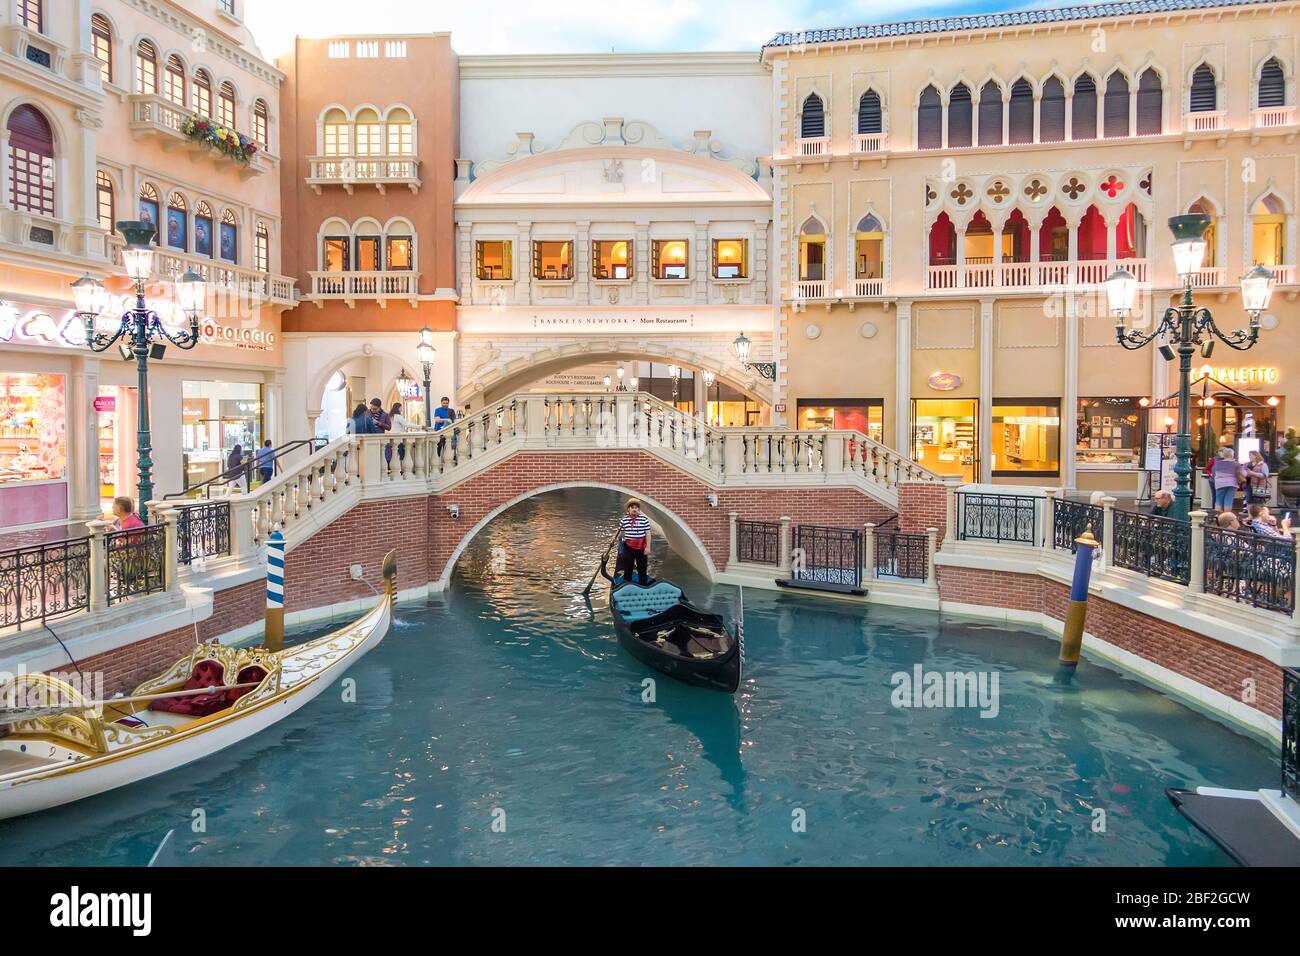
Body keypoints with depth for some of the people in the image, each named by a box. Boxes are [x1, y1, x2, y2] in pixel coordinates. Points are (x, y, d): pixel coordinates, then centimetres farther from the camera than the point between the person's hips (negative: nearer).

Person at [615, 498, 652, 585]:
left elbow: (648, 533, -6)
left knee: (642, 569, 8)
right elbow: (620, 533, 11)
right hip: (628, 548, 2)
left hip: (641, 548, -2)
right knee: (627, 569, 12)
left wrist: (648, 547, -10)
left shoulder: (644, 519, -7)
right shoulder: (624, 520, 0)